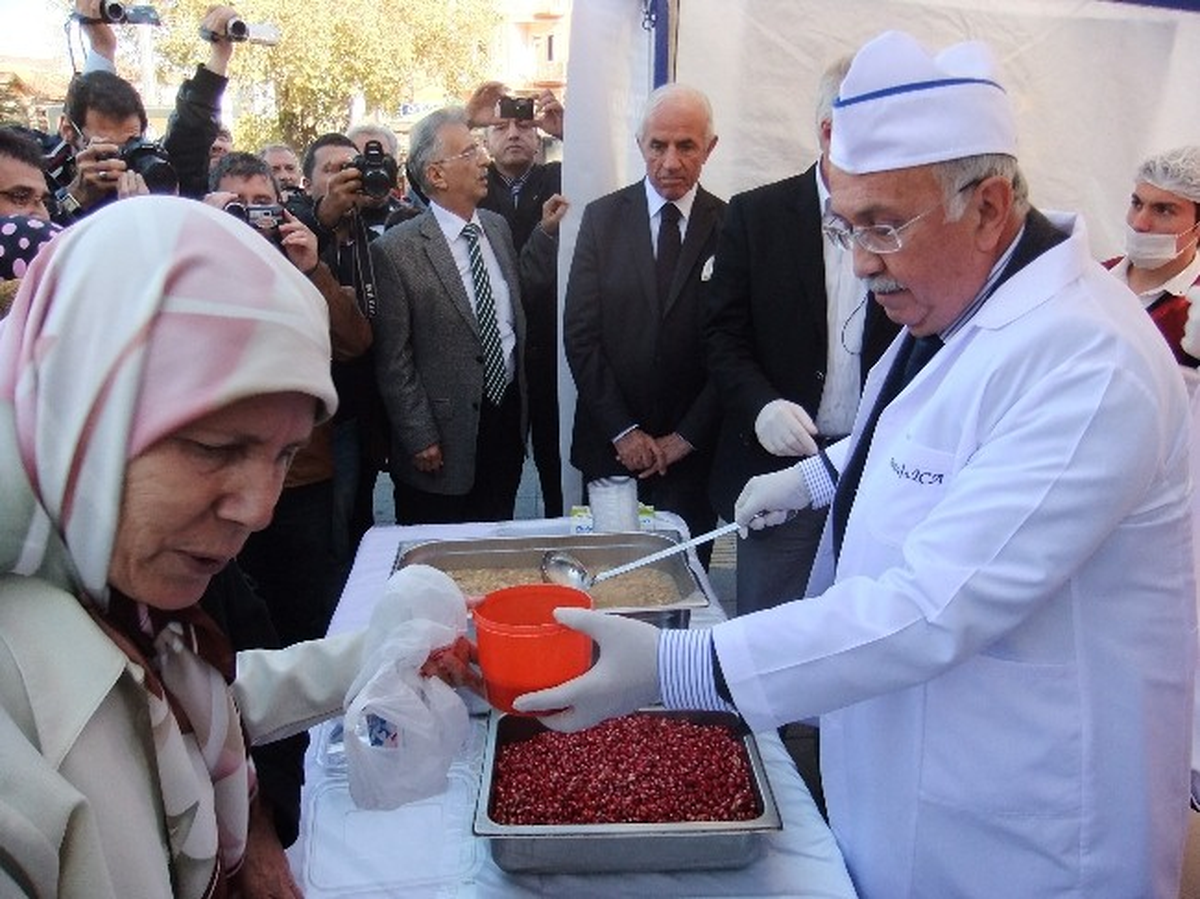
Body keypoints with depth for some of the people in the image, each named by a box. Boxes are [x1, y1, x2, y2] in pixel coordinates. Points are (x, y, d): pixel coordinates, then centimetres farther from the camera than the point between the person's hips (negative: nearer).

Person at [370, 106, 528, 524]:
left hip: (509, 417, 6)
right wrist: (420, 439, -11)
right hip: (445, 441, -5)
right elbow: (392, 360, -11)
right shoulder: (396, 251, -12)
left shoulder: (498, 227, 7)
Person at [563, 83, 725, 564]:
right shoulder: (602, 217, 2)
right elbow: (580, 334, -1)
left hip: (693, 451, -1)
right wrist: (622, 430, -7)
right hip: (611, 448, 1)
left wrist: (686, 437, -7)